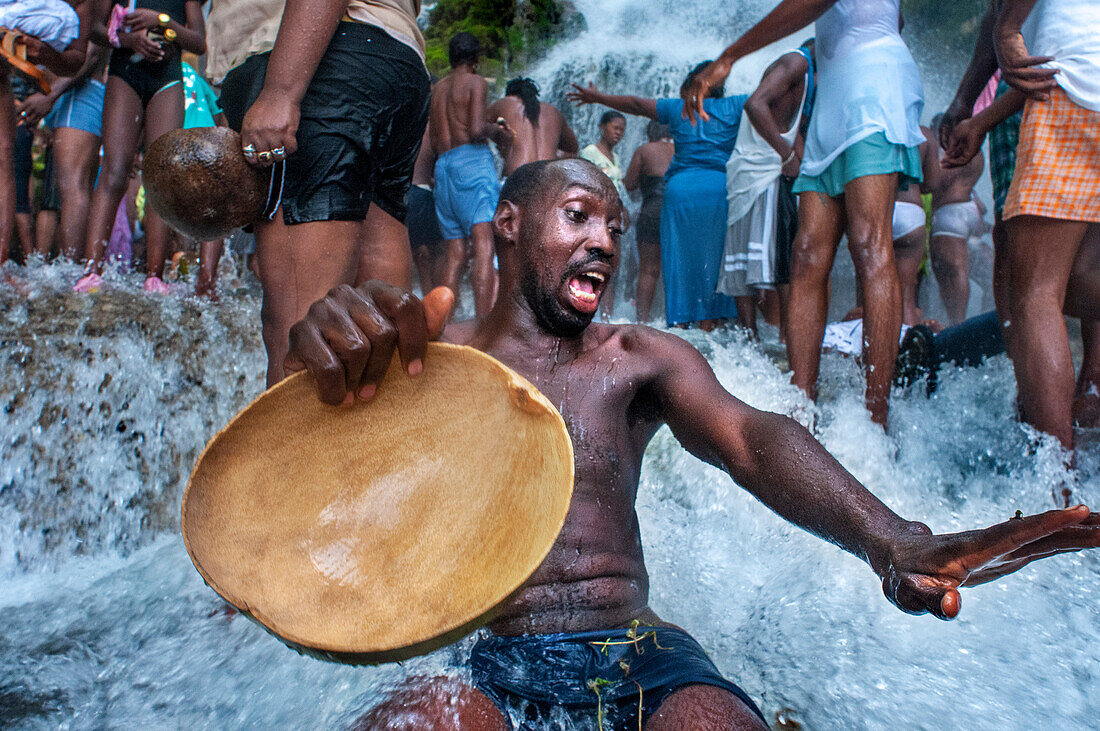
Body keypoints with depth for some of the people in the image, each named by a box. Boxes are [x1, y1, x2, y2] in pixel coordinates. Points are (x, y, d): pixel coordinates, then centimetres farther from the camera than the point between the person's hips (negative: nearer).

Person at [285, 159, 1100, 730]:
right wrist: (321, 350, -35)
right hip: (482, 660, -1)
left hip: (638, 653, 2)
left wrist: (890, 542, -28)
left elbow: (748, 438, -6)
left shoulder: (642, 358, 12)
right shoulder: (429, 351, 8)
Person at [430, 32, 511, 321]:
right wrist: (498, 133, 9)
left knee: (455, 252, 6)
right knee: (484, 243, -17)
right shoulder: (476, 82, 2)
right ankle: (484, 325, -30)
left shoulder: (438, 89, 22)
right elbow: (476, 130, -12)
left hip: (443, 164, 7)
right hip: (472, 159, -7)